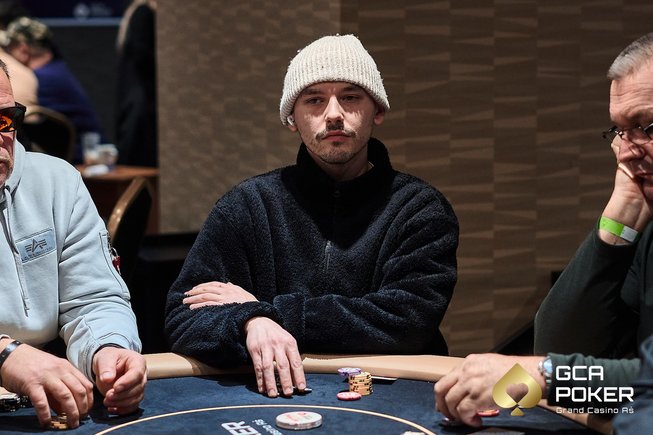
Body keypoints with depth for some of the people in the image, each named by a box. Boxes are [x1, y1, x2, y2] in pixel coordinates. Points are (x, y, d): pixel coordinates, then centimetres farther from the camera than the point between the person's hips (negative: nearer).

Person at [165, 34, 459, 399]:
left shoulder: (422, 208, 1)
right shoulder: (248, 205, 5)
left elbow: (407, 321, -11)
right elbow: (184, 317, 0)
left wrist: (270, 311, -11)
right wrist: (250, 322, -22)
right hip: (269, 396, 1)